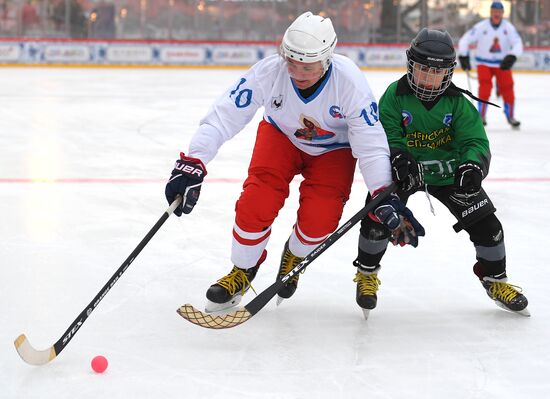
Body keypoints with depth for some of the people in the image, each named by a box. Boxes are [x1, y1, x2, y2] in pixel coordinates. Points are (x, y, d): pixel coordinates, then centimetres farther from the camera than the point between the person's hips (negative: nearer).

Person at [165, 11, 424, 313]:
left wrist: (386, 198, -37)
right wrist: (191, 165, -42)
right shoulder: (269, 72, -33)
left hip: (333, 148, -1)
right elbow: (223, 117, -32)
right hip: (281, 135, 1)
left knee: (319, 218, -17)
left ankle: (294, 257, 20)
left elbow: (371, 143, -30)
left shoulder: (349, 82, -34)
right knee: (257, 203, -18)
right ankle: (242, 272, 10)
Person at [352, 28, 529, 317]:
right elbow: (386, 136, -18)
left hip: (448, 172, 1)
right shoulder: (395, 96, -14)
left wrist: (472, 166, -39)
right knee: (378, 217, -19)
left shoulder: (458, 103, -11)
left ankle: (495, 279, 21)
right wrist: (401, 159, -39)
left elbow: (475, 141, -17)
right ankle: (367, 272, 9)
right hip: (404, 172, -1)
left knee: (485, 223, -4)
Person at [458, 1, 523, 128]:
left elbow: (518, 44, -15)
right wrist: (463, 56, -19)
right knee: (485, 86, -19)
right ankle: (481, 115, -10)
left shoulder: (508, 27, -9)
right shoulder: (481, 27, -13)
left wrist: (511, 57, -32)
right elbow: (465, 40, -10)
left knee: (507, 88, -2)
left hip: (502, 63, 2)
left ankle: (510, 116, 15)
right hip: (484, 63, -1)